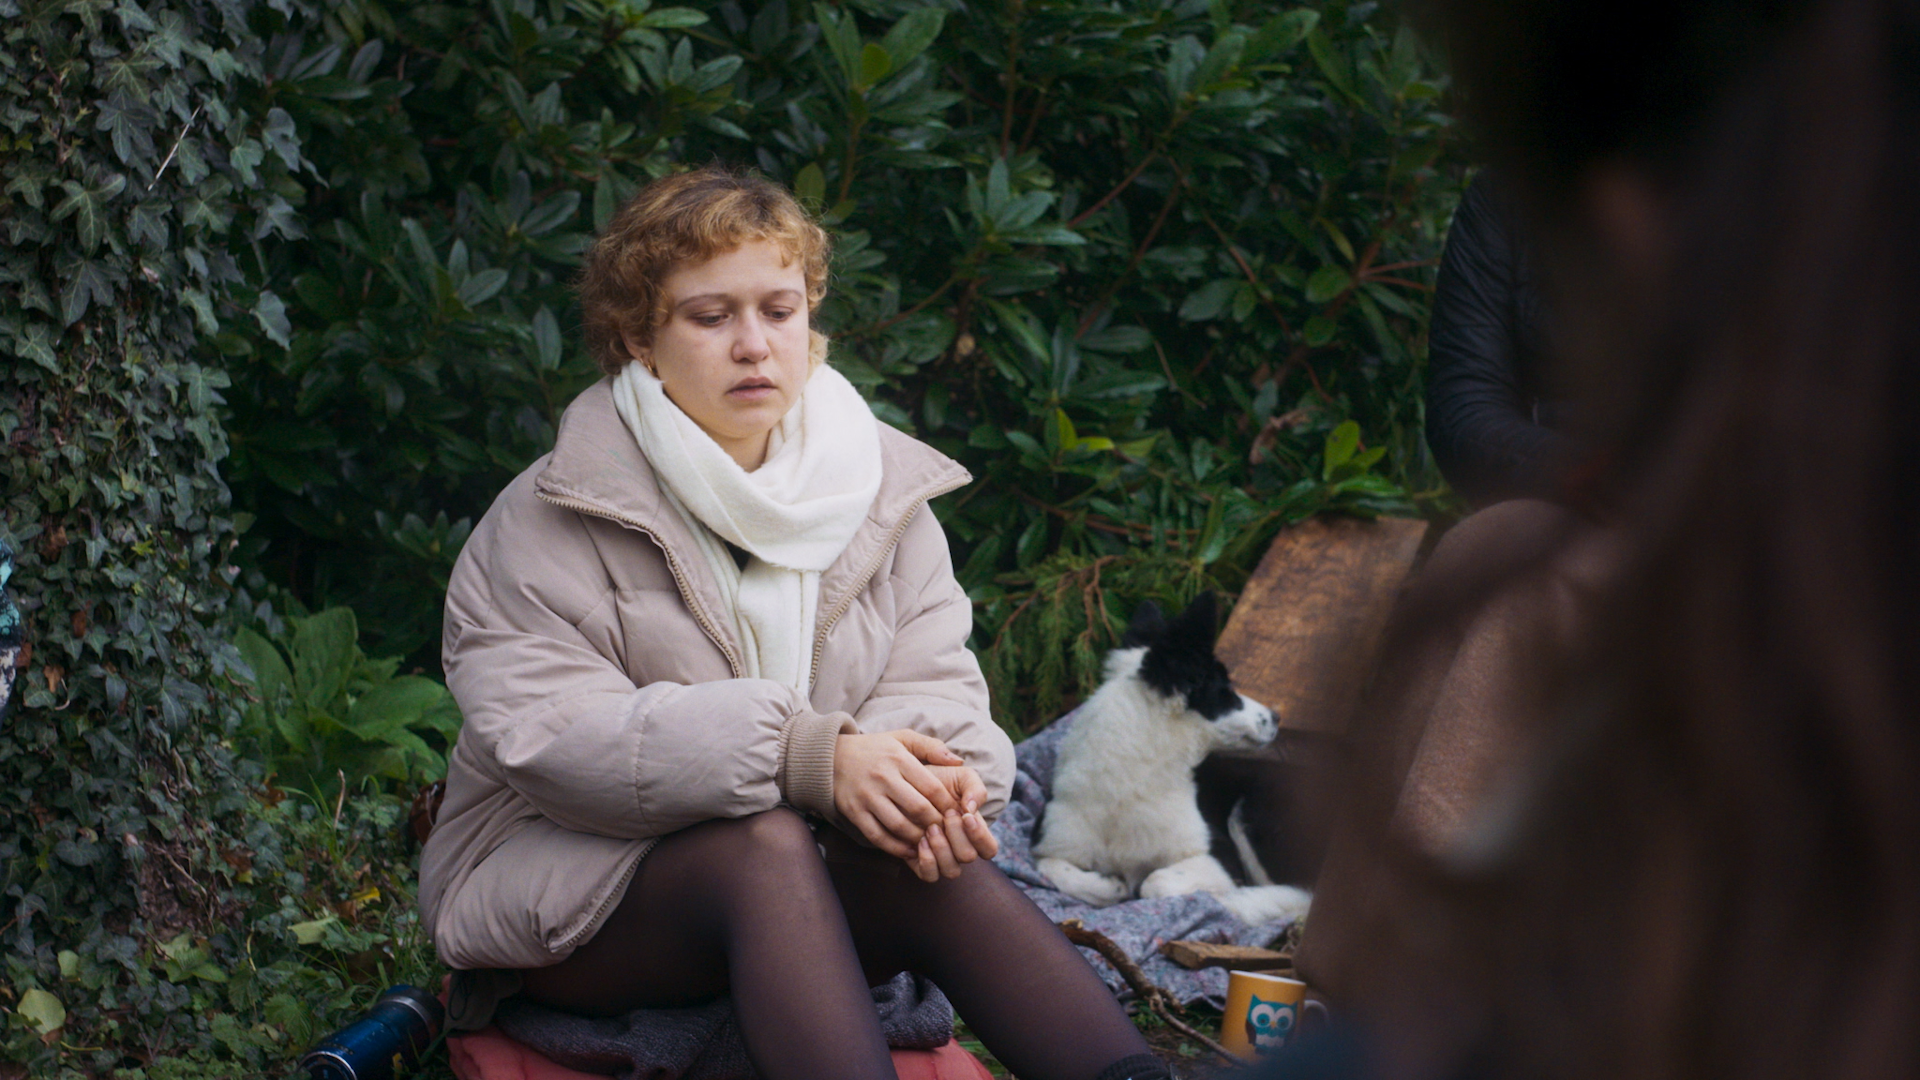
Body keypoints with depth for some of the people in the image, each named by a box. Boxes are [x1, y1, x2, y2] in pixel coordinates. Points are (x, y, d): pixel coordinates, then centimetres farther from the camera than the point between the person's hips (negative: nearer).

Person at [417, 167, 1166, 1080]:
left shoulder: (881, 494, 9)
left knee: (937, 865, -28)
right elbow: (550, 734, -22)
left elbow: (930, 680, 0)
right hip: (566, 883, -4)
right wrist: (805, 756, -32)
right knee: (768, 844, -35)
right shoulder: (551, 521, -8)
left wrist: (932, 772, -27)